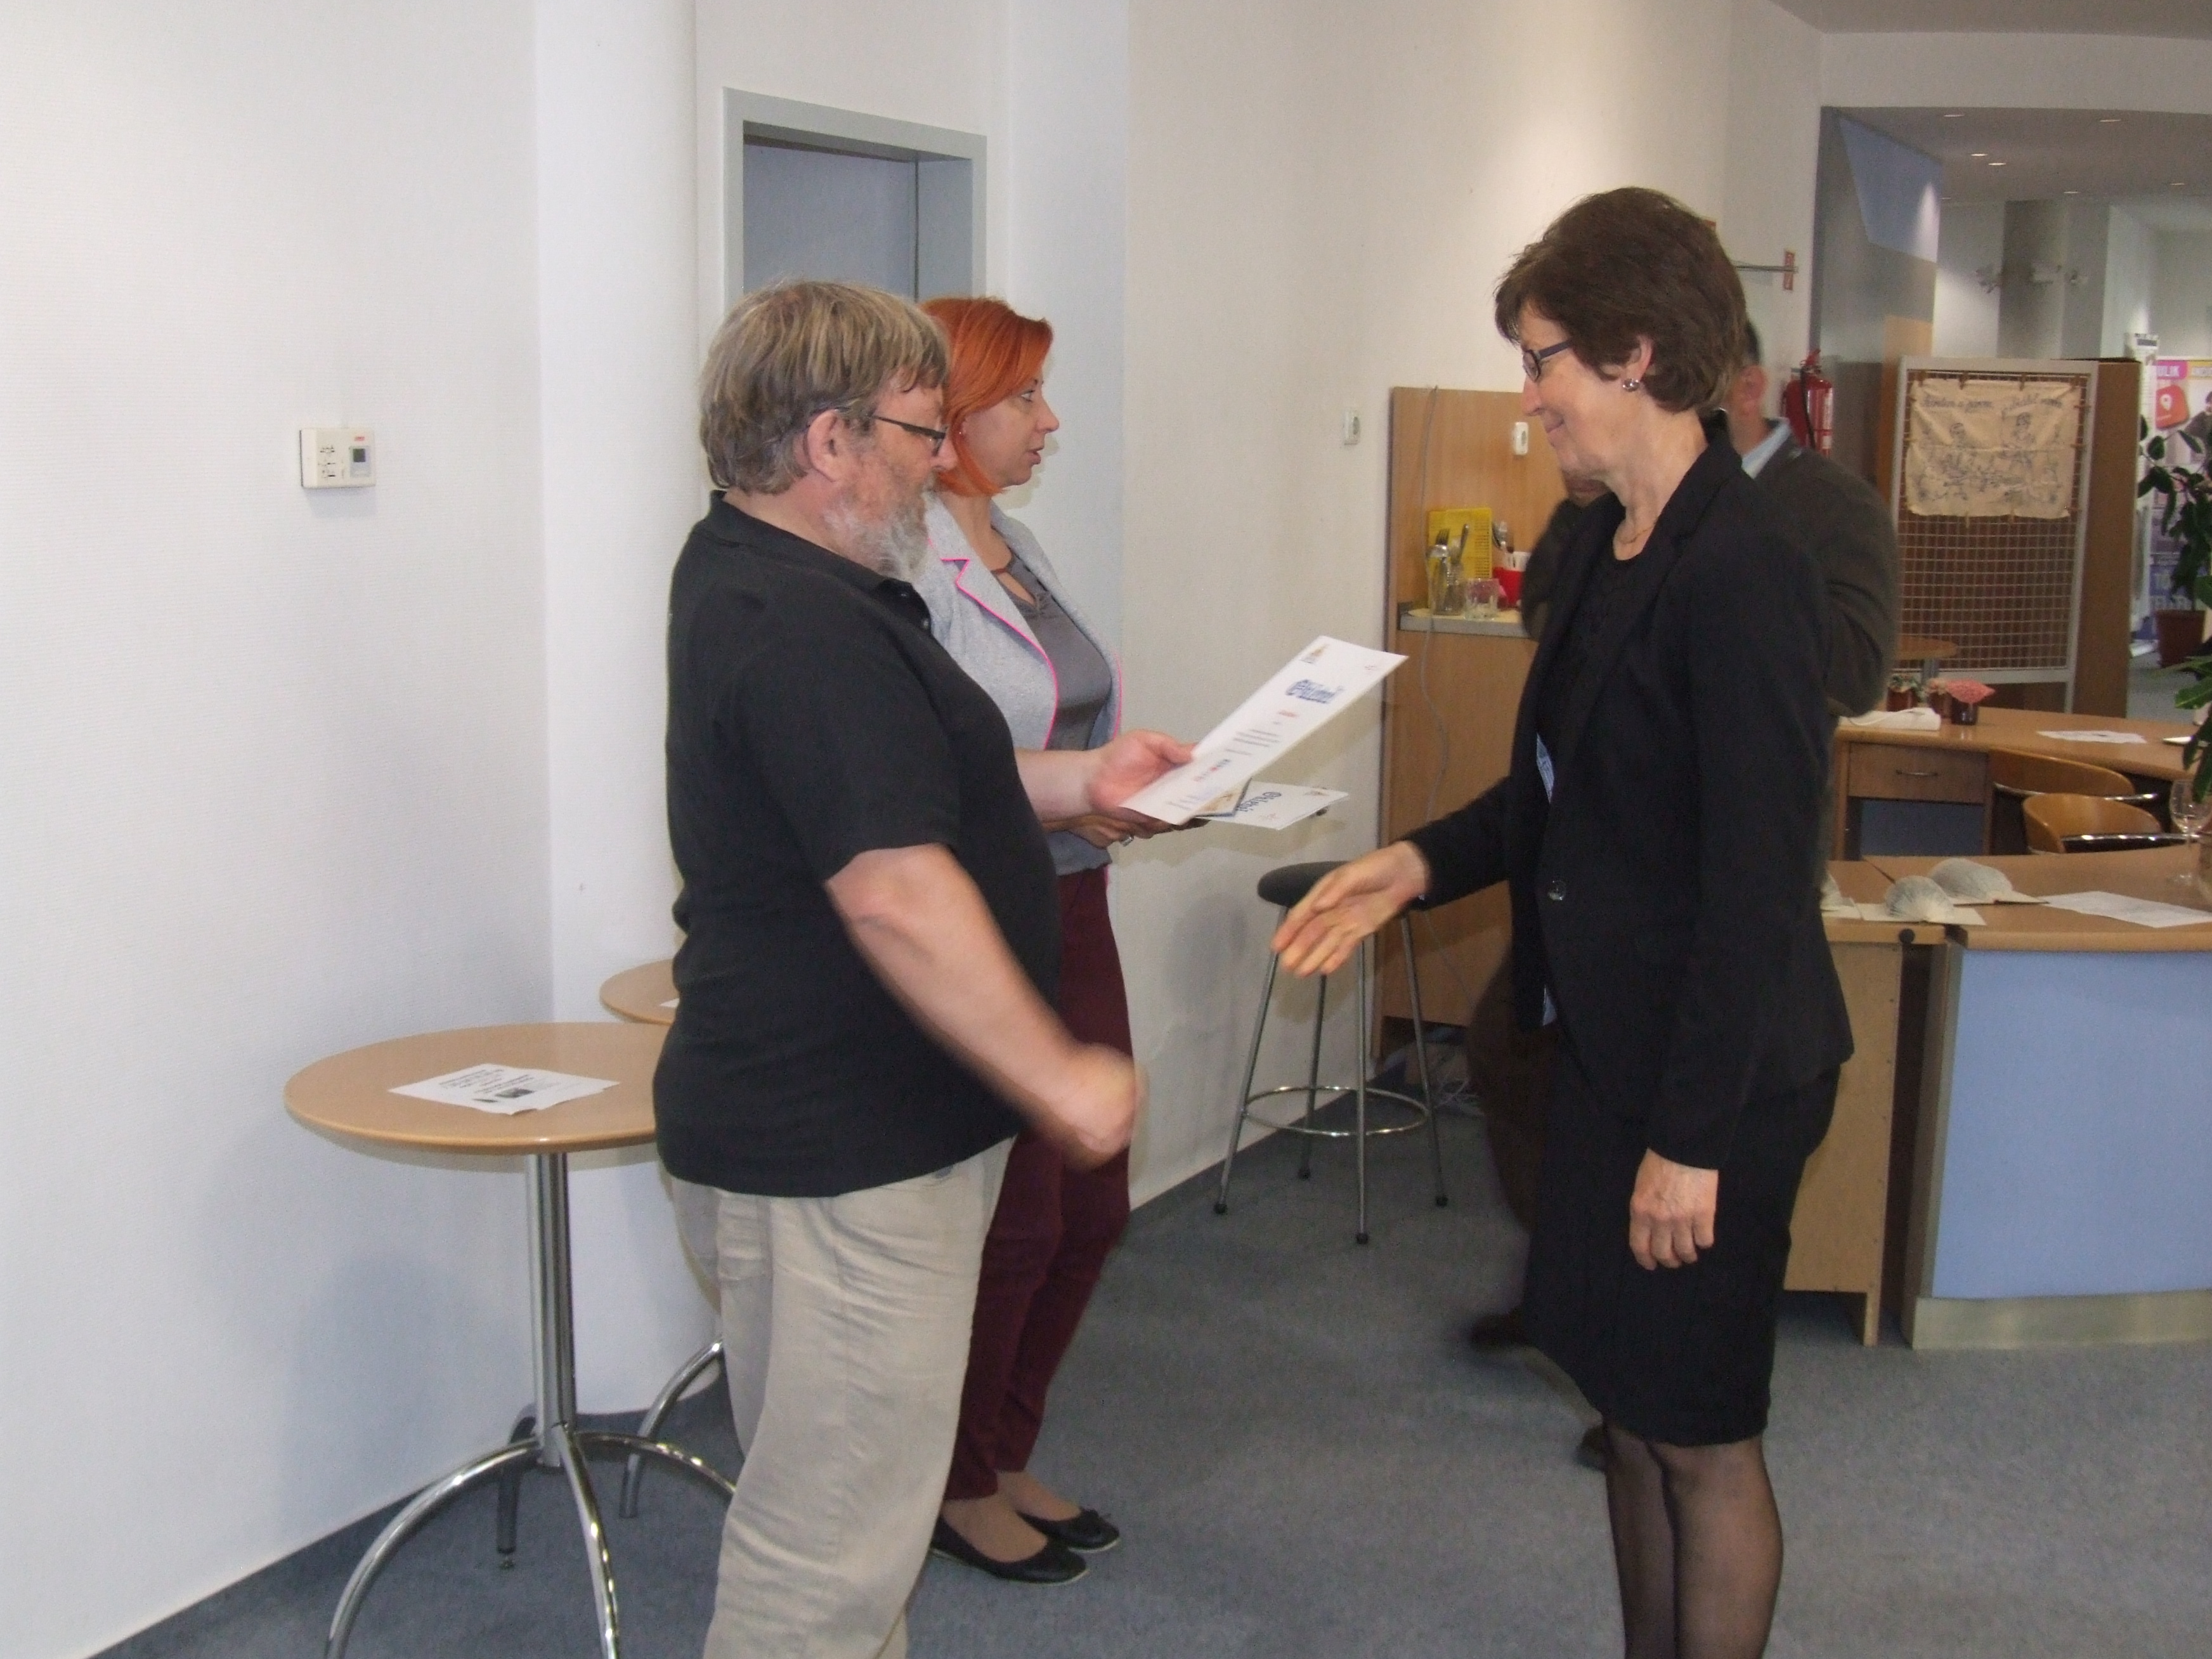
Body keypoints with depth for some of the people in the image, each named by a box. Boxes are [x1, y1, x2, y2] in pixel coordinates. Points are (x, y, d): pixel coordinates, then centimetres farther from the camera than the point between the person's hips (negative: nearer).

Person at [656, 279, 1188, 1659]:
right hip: (837, 1156, -11)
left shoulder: (756, 575, 11)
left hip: (827, 1124, 11)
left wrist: (1074, 780, 13)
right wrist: (1060, 1077, -21)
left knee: (836, 1495, 23)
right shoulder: (805, 626, -23)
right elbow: (896, 890, -28)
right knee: (829, 1541, 0)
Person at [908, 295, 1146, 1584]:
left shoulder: (1015, 543, 13)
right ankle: (958, 1488, 25)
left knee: (1090, 1210, 15)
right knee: (1012, 1225, 3)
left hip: (1068, 912, 9)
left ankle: (1007, 1458, 33)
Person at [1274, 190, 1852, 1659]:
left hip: (1718, 1072, -9)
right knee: (1626, 1399, 20)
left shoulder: (1739, 571, -21)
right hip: (1611, 1040, 9)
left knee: (1700, 1433, 8)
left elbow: (1757, 876, -23)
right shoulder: (1609, 544, 7)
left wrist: (1694, 1136, -21)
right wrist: (1420, 866, 2)